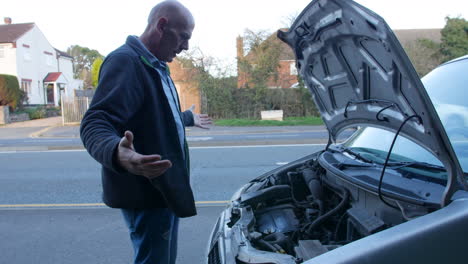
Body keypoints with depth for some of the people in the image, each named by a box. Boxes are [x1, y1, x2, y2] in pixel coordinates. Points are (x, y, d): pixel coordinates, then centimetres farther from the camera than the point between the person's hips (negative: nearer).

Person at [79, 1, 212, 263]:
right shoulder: (125, 61, -18)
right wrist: (117, 154, -50)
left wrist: (190, 118, 45)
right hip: (146, 191, -10)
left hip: (165, 188, 10)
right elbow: (95, 123, -29)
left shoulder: (156, 67, 16)